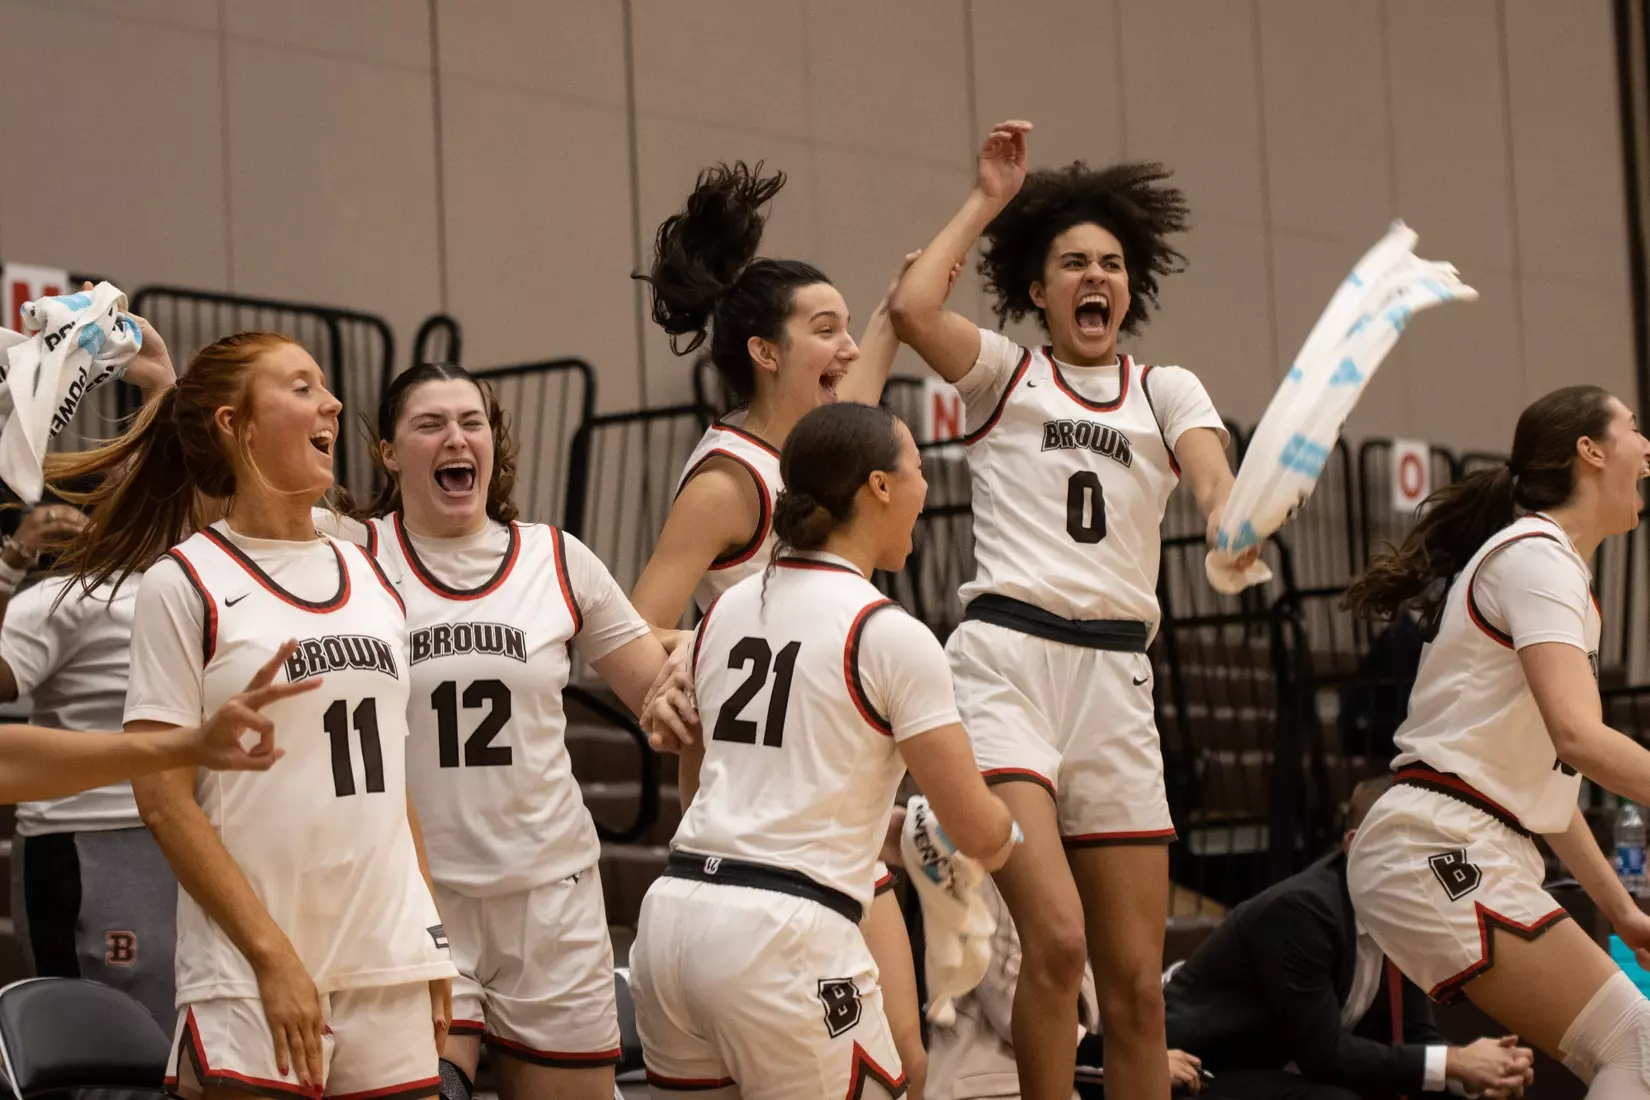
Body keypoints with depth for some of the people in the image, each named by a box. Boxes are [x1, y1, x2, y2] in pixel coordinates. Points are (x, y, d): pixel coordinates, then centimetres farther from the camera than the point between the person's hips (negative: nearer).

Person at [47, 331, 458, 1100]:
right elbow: (162, 799, -8)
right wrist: (274, 955, -13)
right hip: (251, 980, -5)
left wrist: (431, 945, 11)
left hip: (391, 969, 5)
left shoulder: (369, 580, 14)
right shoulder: (183, 585, -4)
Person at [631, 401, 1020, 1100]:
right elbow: (978, 831, -6)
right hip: (787, 937, -7)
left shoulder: (726, 610, 13)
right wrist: (1005, 831, 20)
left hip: (672, 912, 7)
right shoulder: (889, 635, -6)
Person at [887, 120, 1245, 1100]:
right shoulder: (1005, 374, 11)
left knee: (1136, 981, 2)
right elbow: (911, 308, -10)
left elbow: (1214, 476, -3)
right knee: (1057, 938, -22)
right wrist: (988, 201, 2)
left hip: (1117, 678, 3)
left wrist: (1232, 526, -27)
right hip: (1007, 660, -3)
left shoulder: (1167, 391, 18)